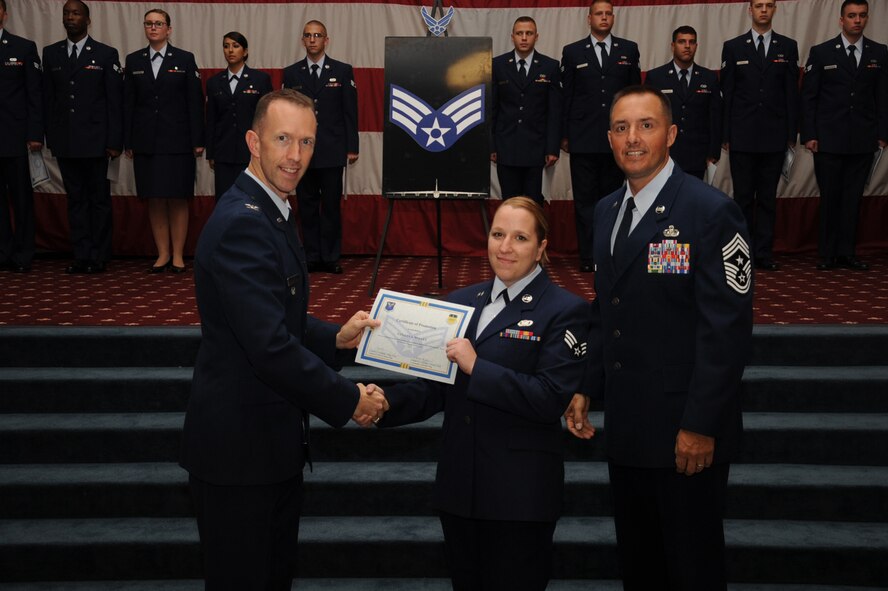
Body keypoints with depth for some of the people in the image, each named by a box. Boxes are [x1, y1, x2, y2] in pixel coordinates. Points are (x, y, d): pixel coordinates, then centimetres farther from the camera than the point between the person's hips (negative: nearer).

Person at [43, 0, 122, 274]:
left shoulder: (106, 54, 1)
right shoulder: (50, 53, 11)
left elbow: (115, 101, -2)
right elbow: (48, 98, 11)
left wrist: (115, 141, -7)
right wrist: (51, 137, 5)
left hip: (95, 140, -3)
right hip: (64, 142, 3)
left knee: (99, 199, 2)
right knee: (76, 199, 7)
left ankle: (99, 257, 9)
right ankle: (81, 256, 11)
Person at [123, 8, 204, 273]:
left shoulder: (185, 59, 3)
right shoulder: (133, 60, 10)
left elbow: (195, 101, 0)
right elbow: (128, 103, 9)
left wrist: (198, 141, -5)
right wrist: (128, 142, 4)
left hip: (177, 142, -2)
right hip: (146, 143, 2)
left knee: (178, 200, 1)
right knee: (154, 200, 4)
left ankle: (178, 254, 9)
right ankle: (163, 253, 12)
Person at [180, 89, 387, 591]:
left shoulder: (272, 212, 11)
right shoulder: (242, 223, -21)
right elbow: (270, 347, -27)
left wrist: (336, 338, 1)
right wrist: (349, 401, -16)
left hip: (273, 440, 10)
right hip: (240, 447, -10)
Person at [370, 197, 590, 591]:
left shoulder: (564, 311, -7)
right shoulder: (462, 302, 11)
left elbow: (551, 398, -17)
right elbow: (436, 387, 9)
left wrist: (477, 368, -22)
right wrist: (387, 402, -9)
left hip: (519, 494, -5)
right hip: (458, 488, 6)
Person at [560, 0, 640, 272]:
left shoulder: (629, 49, 8)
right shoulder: (572, 52, 6)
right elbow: (566, 95, 5)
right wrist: (564, 135, 1)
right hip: (583, 138, -1)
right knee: (585, 198, 1)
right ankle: (588, 256, 5)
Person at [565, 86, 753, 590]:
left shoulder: (711, 212, -14)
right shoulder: (607, 211, 10)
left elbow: (728, 328, -17)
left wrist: (701, 426, -19)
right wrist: (587, 389, 8)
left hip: (685, 432, -6)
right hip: (626, 424, 7)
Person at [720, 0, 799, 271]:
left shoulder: (788, 47, 8)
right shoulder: (733, 47, 5)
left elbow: (792, 93, 7)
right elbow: (726, 93, 4)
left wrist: (792, 134, 1)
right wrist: (725, 135, -1)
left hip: (774, 137, 1)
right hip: (742, 136, -1)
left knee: (768, 197, 6)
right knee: (743, 197, 3)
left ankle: (764, 253, 11)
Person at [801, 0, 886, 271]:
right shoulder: (821, 53, 2)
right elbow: (808, 97, 1)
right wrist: (809, 135, -5)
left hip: (863, 141, 2)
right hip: (829, 140, -2)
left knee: (853, 198, 5)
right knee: (829, 197, 2)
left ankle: (847, 252, 12)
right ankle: (827, 254, 10)